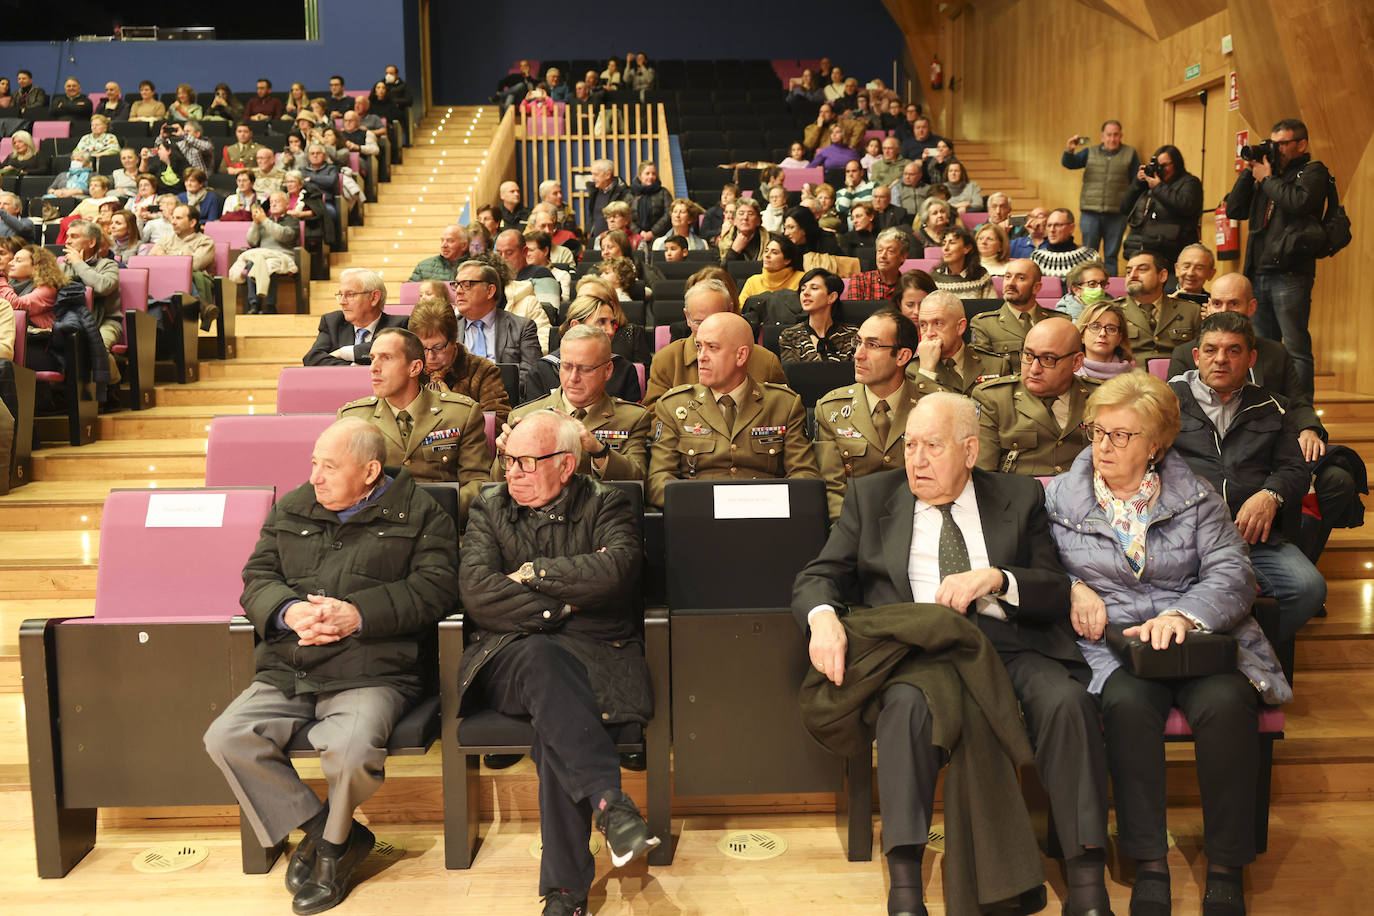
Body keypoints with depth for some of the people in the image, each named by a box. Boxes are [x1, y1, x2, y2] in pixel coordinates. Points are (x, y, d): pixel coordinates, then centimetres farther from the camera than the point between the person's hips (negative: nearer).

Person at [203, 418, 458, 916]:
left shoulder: (419, 513, 5)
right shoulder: (291, 510, 19)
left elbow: (435, 588, -5)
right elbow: (257, 578, 15)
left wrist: (359, 615, -16)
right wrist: (289, 610, -8)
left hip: (370, 673, -5)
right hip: (286, 674, 5)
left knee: (352, 749, -32)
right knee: (225, 738, -17)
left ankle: (331, 841, 3)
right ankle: (329, 831, -1)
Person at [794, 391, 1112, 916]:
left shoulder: (1019, 499, 17)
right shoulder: (871, 497, 17)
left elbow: (1058, 592, 10)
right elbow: (818, 577, 11)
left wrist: (994, 578, -10)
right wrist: (823, 616, -13)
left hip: (1005, 641, 1)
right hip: (914, 639, -1)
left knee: (1066, 701, -29)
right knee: (908, 701, -34)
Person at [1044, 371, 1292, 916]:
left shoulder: (1196, 498, 11)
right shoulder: (1060, 497, 13)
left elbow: (1233, 574, -1)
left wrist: (1181, 615, -20)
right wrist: (1070, 587, -10)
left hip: (1198, 640, 1)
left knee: (1227, 703, -31)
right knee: (1128, 704, -34)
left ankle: (1226, 869, -17)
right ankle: (1149, 863, -22)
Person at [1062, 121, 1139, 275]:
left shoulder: (1130, 154, 9)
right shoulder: (1090, 152, 10)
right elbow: (1068, 164, 0)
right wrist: (1069, 151, -19)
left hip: (1117, 214, 0)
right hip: (1091, 211, 1)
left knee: (1111, 255, 5)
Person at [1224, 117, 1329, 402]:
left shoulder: (1313, 172, 3)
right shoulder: (1263, 174, 20)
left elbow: (1299, 202, -17)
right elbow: (1234, 210, 14)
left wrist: (1267, 178, -4)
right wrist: (1249, 172, 7)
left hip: (1290, 274, -7)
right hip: (1258, 273, 7)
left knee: (1296, 349, -7)